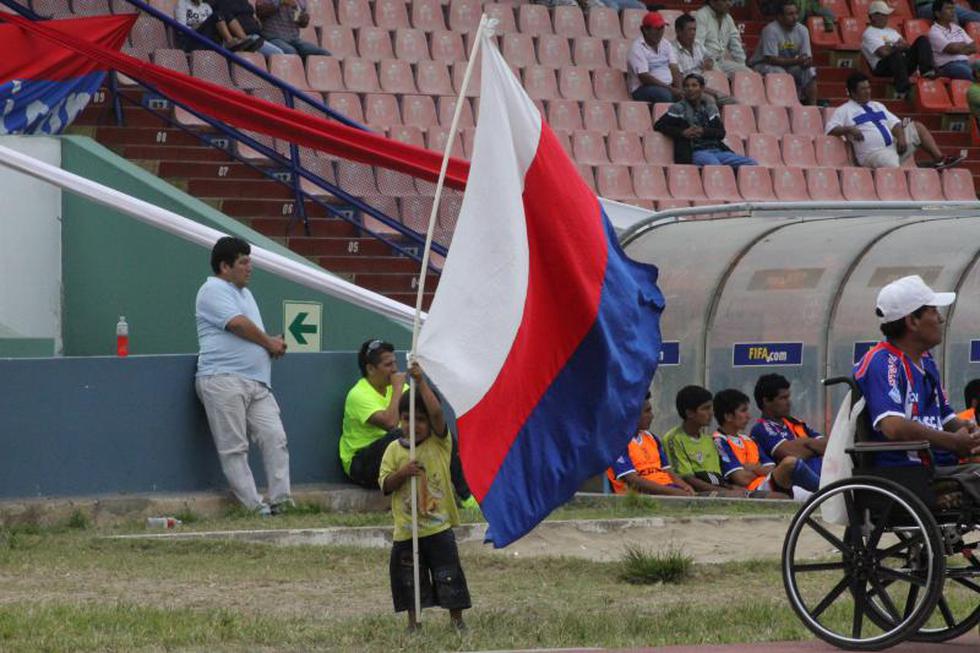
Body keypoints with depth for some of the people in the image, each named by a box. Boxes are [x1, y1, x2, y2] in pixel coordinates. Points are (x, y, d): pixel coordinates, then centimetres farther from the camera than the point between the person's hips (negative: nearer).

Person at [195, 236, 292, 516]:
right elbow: (239, 324, -13)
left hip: (257, 382, 9)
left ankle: (280, 502, -6)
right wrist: (269, 343, 1)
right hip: (223, 380, -9)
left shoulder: (244, 293, 27)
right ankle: (255, 508, -11)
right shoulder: (213, 291, -2)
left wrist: (273, 344, 8)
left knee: (274, 437, -5)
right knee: (234, 448, -8)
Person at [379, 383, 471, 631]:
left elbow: (437, 413, -19)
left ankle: (457, 619, 12)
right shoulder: (394, 449, 3)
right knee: (409, 579, 8)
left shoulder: (439, 443, -2)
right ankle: (413, 621, 19)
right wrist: (402, 473, -17)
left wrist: (421, 383, -22)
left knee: (448, 575, 1)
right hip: (406, 529, 2)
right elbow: (385, 485, 1)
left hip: (438, 525, -2)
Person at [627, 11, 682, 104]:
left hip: (668, 87, 6)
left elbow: (674, 69, 5)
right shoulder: (637, 48, -9)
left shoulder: (665, 44, 13)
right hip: (643, 88, -6)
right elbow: (644, 78, -17)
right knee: (664, 94, -38)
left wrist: (678, 88, -15)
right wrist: (670, 89, -20)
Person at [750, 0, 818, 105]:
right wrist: (795, 61, -31)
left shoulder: (802, 30, -3)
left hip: (789, 66, 6)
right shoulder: (771, 30, -22)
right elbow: (771, 59, -26)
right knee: (780, 73, -35)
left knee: (810, 71, -16)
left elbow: (808, 58, -2)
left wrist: (807, 61, -28)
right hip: (763, 65, -6)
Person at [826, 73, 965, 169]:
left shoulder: (877, 106, 25)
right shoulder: (844, 111, 6)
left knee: (917, 127, -1)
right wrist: (848, 129, -22)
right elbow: (830, 129, -5)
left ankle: (939, 159, -8)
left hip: (894, 146, 7)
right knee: (891, 166, -39)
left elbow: (895, 124, 18)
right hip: (873, 152, -7)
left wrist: (901, 137, -3)